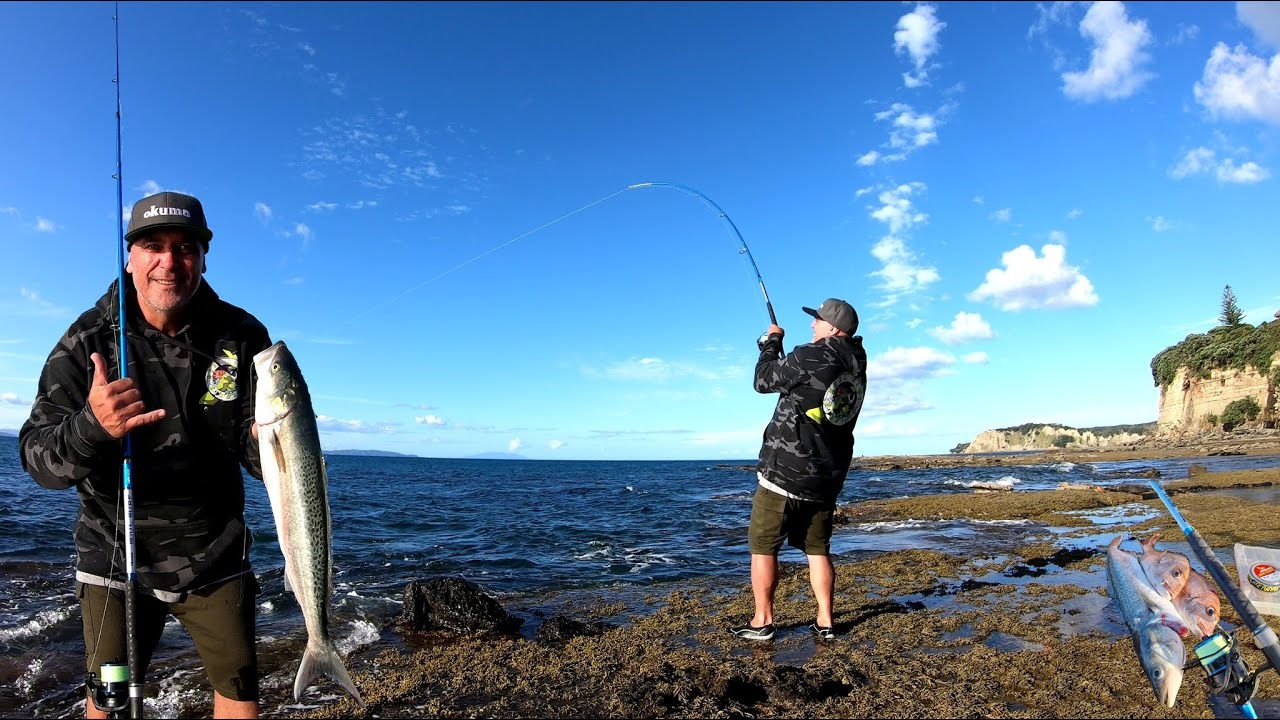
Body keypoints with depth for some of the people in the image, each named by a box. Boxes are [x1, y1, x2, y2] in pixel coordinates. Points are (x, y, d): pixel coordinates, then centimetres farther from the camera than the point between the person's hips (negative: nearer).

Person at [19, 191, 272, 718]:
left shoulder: (241, 336, -9)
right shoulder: (89, 339, -10)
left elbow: (254, 454, -7)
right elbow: (37, 458, -16)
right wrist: (91, 428, -38)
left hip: (214, 557, 0)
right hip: (117, 556, 0)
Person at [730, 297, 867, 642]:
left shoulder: (811, 357, -16)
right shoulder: (856, 367, 7)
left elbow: (764, 381, -3)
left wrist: (771, 342, 10)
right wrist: (779, 349, 21)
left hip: (784, 472, -7)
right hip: (827, 479, 7)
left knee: (762, 547, 4)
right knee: (818, 549, 16)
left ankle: (762, 622, 8)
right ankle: (825, 622, 17)